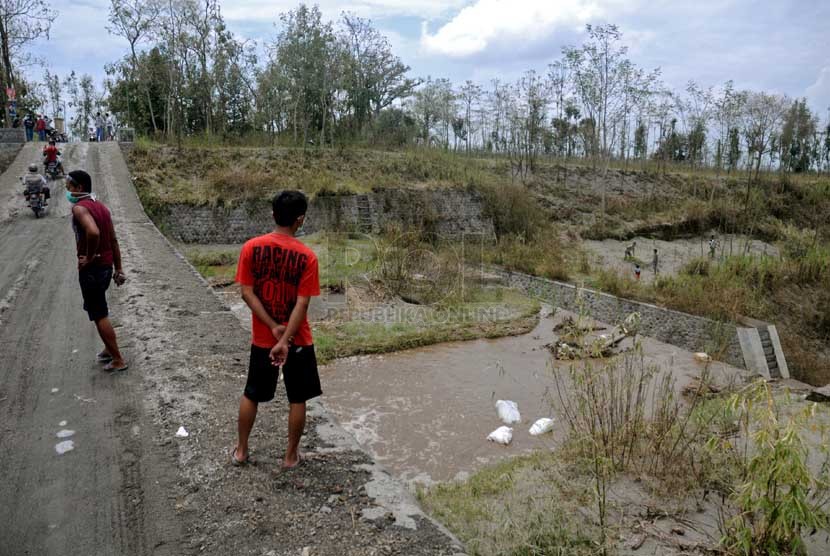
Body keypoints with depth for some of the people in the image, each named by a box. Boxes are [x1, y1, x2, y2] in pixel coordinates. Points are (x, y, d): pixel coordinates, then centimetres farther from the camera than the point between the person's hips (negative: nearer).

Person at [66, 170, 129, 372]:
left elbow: (93, 232, -37)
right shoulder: (101, 206, 11)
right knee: (98, 311, 23)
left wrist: (89, 257, -22)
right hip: (106, 266, 9)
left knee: (99, 315, 0)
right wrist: (118, 268, 15)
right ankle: (109, 349, 33)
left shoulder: (79, 208, -16)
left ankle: (118, 360, 6)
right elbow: (114, 240, 12)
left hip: (91, 269, -9)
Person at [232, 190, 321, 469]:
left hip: (262, 339, 3)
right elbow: (302, 304, -18)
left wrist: (274, 327, -9)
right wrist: (285, 340, -17)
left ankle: (241, 451, 32)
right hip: (298, 340, -2)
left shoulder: (251, 247, -8)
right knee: (297, 399, 14)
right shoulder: (307, 256, -14)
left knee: (251, 394, 20)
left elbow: (247, 293, -9)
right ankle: (291, 455, 24)